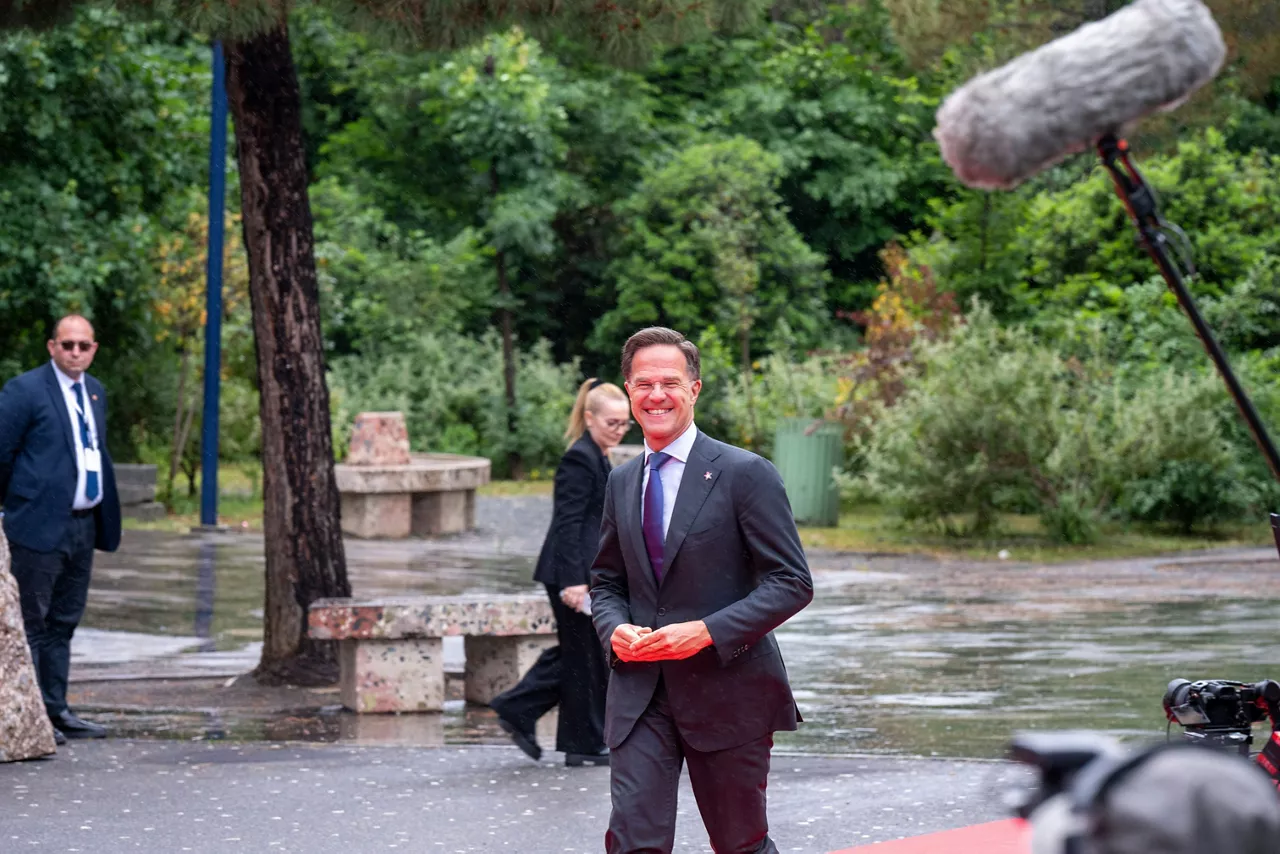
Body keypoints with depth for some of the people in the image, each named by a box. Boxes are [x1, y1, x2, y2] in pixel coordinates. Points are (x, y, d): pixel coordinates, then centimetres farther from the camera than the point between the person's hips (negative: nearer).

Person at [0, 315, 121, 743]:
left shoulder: (95, 391, 14)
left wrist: (105, 518, 13)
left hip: (84, 526, 7)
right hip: (41, 526, -7)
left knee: (64, 622, 13)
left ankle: (55, 709, 19)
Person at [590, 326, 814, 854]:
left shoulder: (745, 474, -7)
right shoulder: (621, 483, 11)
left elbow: (792, 583, -10)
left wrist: (707, 631, -20)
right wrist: (614, 628, -3)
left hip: (725, 690, -4)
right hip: (640, 692, 4)